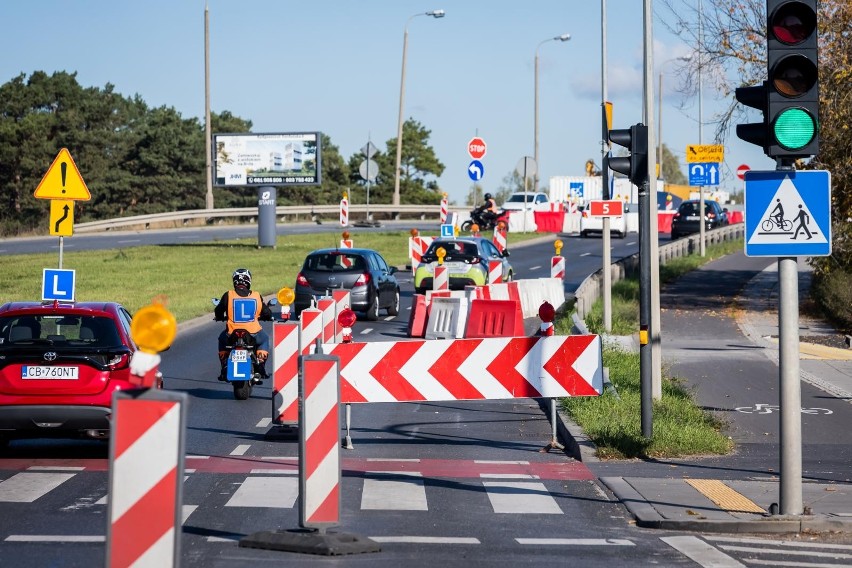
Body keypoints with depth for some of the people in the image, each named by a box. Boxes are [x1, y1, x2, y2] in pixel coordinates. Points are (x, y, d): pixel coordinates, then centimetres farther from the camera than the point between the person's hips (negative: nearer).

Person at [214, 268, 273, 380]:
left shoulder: (228, 295, -2)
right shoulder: (256, 296, 2)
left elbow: (218, 312, 6)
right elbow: (267, 314, 9)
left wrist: (220, 317, 30)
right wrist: (261, 317, 33)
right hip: (253, 335, 0)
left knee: (222, 339, 33)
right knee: (264, 339, 33)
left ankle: (224, 369, 23)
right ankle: (260, 367, 18)